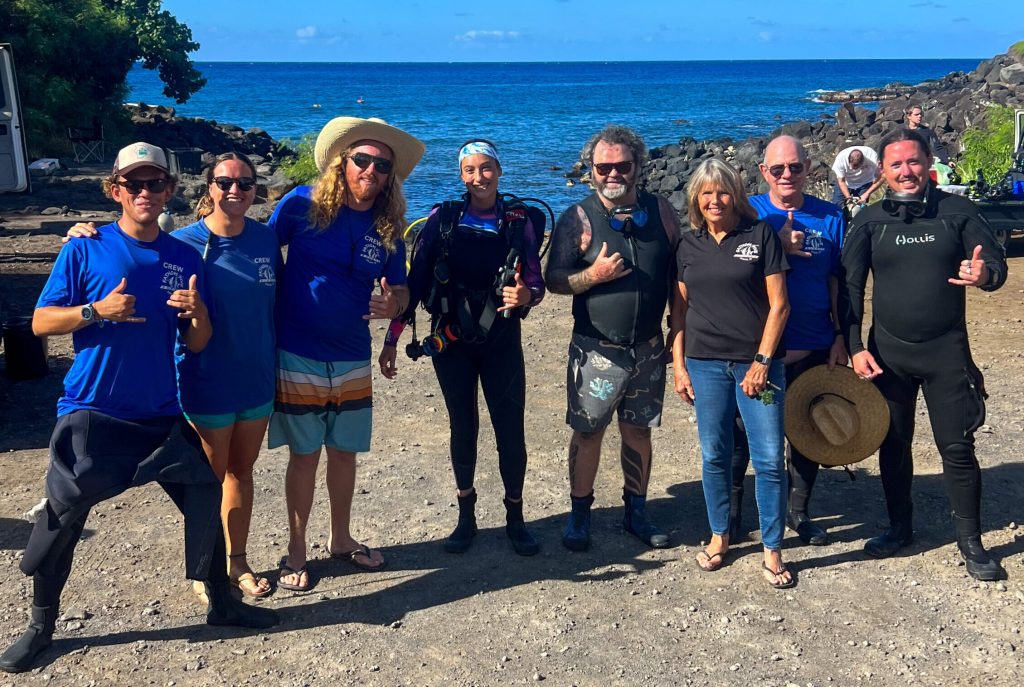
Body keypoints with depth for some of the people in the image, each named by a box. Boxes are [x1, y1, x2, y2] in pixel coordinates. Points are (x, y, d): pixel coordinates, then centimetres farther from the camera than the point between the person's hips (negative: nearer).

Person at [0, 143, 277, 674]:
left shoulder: (184, 258, 4)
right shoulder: (85, 249, -5)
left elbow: (195, 345, 7)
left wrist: (199, 316, -16)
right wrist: (96, 311, -21)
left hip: (161, 413, 3)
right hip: (91, 414, -3)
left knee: (205, 499, 2)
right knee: (62, 516, 0)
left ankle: (221, 603, 22)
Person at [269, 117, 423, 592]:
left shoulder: (388, 229, 0)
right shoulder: (302, 205, -10)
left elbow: (400, 289, 8)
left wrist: (394, 304, -16)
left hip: (353, 361, 4)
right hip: (298, 357, -3)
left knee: (344, 452, 15)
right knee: (304, 456, 5)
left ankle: (340, 540, 35)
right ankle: (296, 551, 23)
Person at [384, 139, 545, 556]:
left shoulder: (518, 221, -2)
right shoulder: (443, 219, -2)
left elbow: (537, 284, -2)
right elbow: (415, 280, -2)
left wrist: (525, 295, -27)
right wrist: (392, 338, -4)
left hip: (501, 340, 0)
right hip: (452, 341, 0)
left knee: (511, 429, 1)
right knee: (463, 427, 11)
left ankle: (515, 518, 18)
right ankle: (466, 517, 25)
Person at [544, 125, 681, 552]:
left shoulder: (660, 211, 2)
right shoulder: (578, 219, -6)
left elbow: (679, 271, 9)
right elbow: (554, 280, -6)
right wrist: (594, 275, -22)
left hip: (648, 349, 3)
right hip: (597, 351, -3)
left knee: (638, 430, 13)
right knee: (588, 433, 5)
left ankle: (636, 512, 28)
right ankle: (579, 515, 20)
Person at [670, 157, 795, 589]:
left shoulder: (761, 235, -1)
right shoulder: (689, 245, 9)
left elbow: (778, 305, -3)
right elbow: (680, 309, 11)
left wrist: (762, 360, -9)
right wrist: (678, 364, 5)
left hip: (756, 363, -3)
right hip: (705, 364, 3)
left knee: (770, 459, -2)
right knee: (715, 456, 10)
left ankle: (772, 551, 11)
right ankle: (719, 537, 27)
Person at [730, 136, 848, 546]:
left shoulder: (830, 217, 2)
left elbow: (838, 282, 5)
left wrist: (840, 338, 2)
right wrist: (778, 248, -21)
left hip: (813, 348, 2)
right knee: (742, 431, 6)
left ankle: (798, 511, 31)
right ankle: (731, 511, 23)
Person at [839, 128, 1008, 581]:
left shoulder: (956, 211, -1)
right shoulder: (870, 220, 1)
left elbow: (997, 262, -1)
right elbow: (850, 287, 1)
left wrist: (986, 275, -26)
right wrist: (855, 347, -6)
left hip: (946, 352, -1)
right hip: (887, 352, 2)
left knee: (957, 448, 1)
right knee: (892, 446, 12)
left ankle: (970, 541, 15)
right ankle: (900, 527, 30)